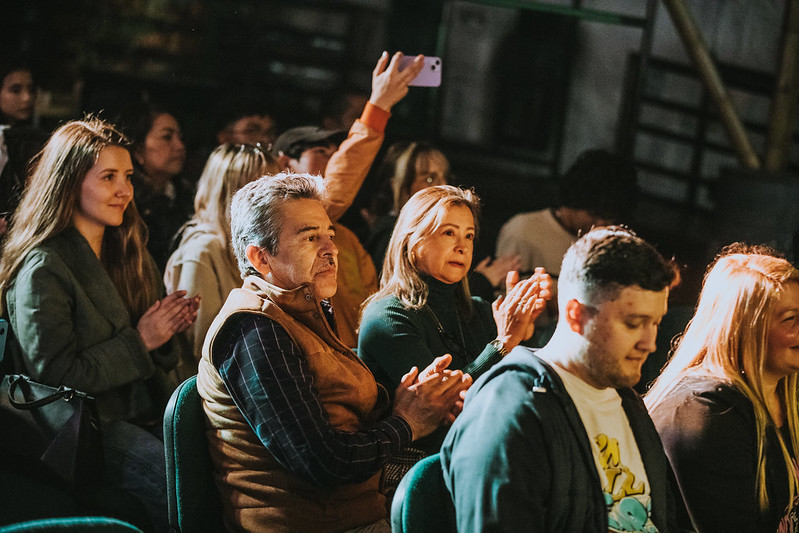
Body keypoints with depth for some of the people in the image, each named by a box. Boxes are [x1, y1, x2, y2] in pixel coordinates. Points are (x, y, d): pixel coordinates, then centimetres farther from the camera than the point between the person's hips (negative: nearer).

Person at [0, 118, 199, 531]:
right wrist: (138, 341, -12)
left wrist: (165, 329, -1)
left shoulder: (126, 255, 16)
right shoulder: (42, 269, -9)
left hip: (145, 414, 8)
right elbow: (55, 374, -15)